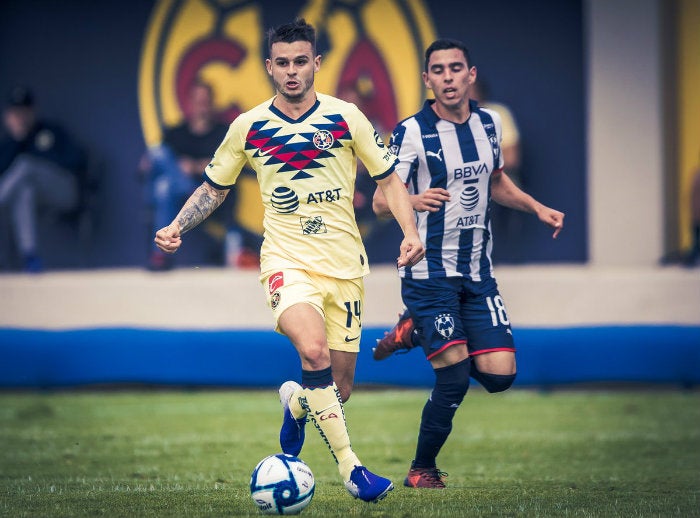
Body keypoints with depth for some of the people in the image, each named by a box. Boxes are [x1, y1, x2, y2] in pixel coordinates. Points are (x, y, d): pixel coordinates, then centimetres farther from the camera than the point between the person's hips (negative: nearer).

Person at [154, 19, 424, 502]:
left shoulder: (346, 117, 0)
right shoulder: (248, 127, 2)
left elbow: (389, 178, 6)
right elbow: (214, 187, 15)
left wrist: (411, 232, -8)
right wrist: (177, 227, 0)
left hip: (345, 263, 2)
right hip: (287, 260, -2)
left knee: (340, 386, 6)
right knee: (314, 350, -30)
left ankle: (297, 403, 43)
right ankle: (350, 466, -24)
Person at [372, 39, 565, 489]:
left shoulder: (488, 123, 5)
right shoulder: (412, 132, -11)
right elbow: (381, 201, -13)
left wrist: (537, 208, 8)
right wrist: (413, 200, -34)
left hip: (478, 273, 5)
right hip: (429, 273, -5)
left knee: (499, 376, -4)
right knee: (455, 380, -13)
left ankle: (416, 332, 21)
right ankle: (423, 469, 11)